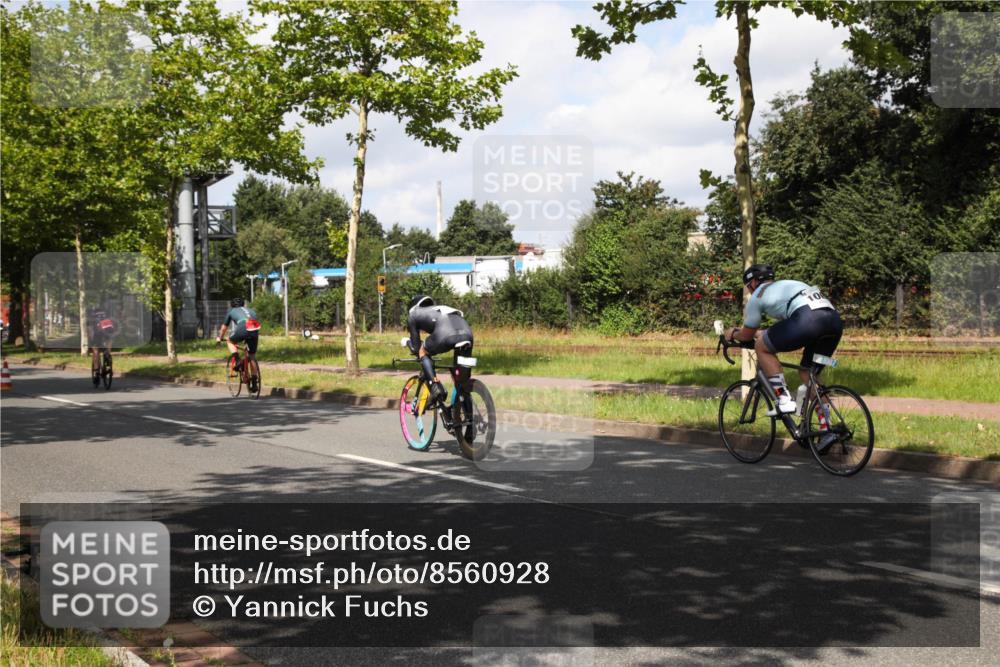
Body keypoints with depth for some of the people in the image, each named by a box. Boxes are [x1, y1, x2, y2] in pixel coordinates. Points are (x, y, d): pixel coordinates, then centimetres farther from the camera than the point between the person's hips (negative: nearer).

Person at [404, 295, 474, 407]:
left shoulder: (413, 314, 30)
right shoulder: (440, 309, 45)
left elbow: (416, 347, 28)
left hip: (445, 334, -5)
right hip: (467, 333, 5)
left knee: (423, 352, 24)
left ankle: (435, 387, 5)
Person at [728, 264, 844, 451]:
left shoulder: (758, 296, 18)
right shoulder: (787, 285, 39)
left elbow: (747, 335, 26)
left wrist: (734, 335, 47)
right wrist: (761, 333, 62)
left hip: (808, 320, -7)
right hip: (835, 321, 8)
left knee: (762, 346, 11)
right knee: (807, 372, 22)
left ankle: (784, 399, 5)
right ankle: (827, 428, 14)